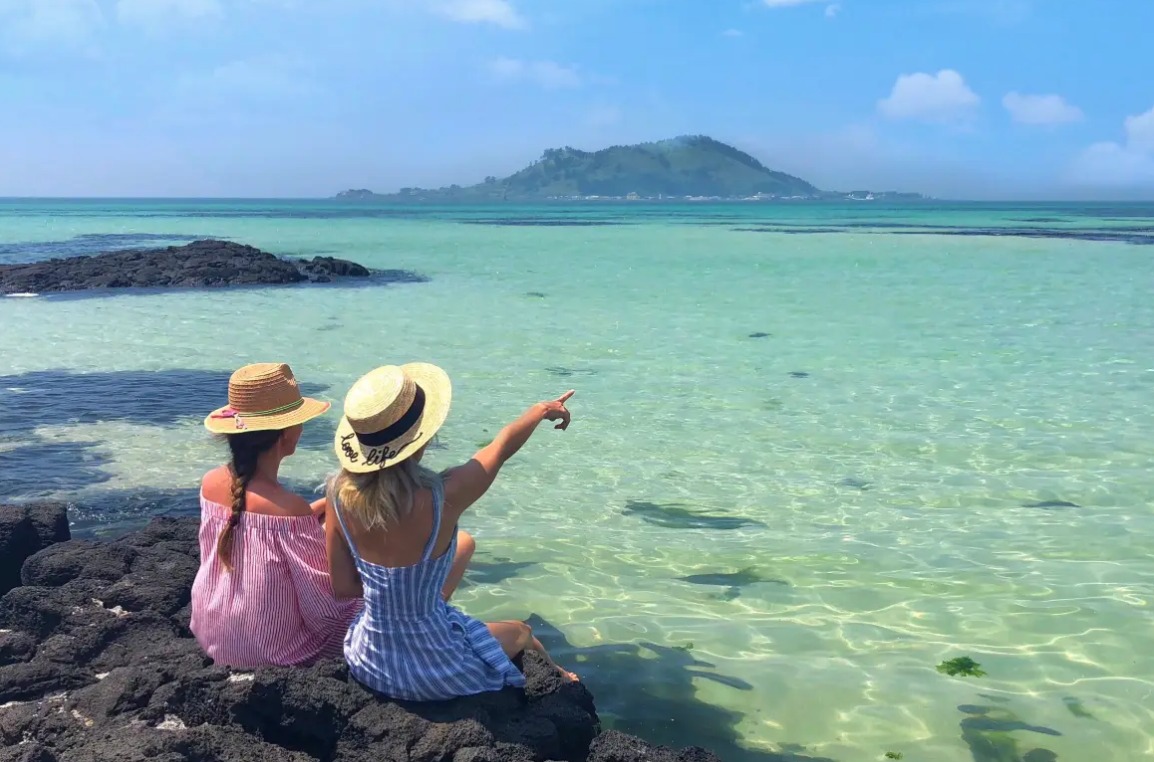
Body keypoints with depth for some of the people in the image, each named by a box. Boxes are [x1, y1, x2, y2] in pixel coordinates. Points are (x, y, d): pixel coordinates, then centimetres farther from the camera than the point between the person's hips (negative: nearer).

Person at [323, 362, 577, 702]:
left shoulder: (339, 494, -16)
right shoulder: (442, 496, -27)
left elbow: (343, 586, -6)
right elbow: (503, 445, -8)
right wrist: (541, 411, 12)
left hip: (367, 664, 5)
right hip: (433, 674, -4)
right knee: (521, 633, 28)